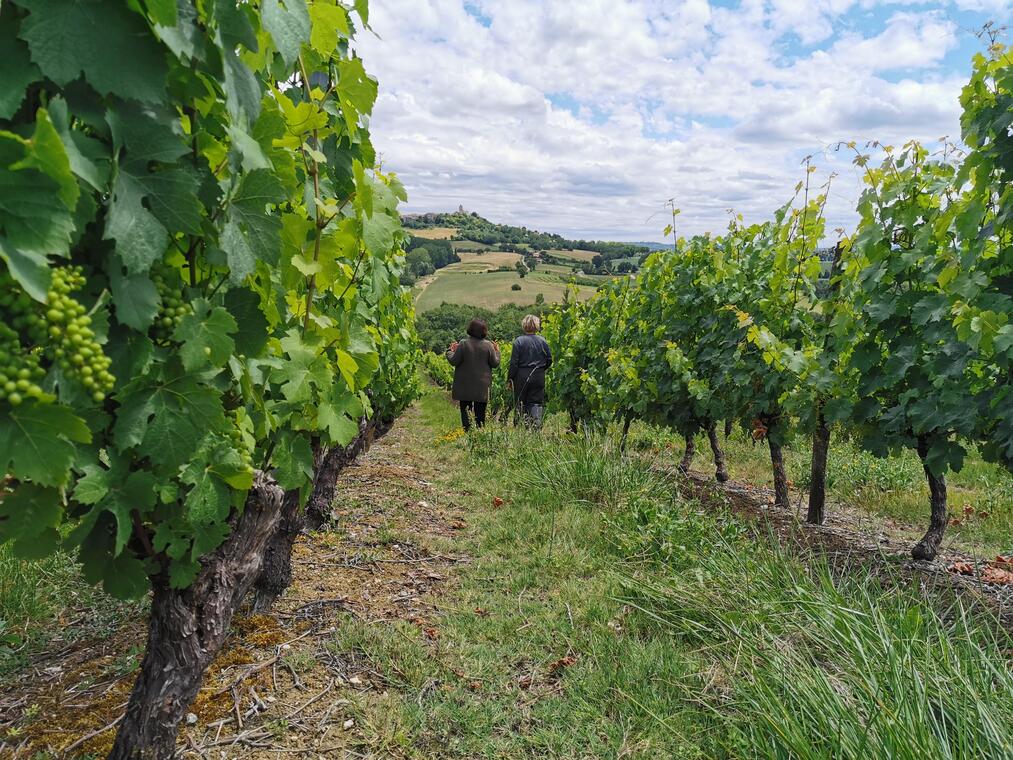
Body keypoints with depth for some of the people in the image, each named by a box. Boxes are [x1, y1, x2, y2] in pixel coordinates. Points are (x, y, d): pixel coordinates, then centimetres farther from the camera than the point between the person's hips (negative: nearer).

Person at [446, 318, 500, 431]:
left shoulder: (463, 344, -11)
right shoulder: (488, 345, -5)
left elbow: (454, 361, -8)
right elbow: (495, 364, 1)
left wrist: (450, 351, 10)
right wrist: (497, 351, 16)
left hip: (465, 386, -1)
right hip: (482, 387, 2)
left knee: (465, 410, 7)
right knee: (480, 412, 11)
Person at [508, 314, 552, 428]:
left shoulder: (519, 341, -9)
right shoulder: (542, 341, -1)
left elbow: (514, 362, -9)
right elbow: (549, 360, 4)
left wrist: (510, 378, -1)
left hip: (522, 377, -2)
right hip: (539, 377, 2)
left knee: (521, 403, 10)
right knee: (536, 402, 6)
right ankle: (537, 424, -9)